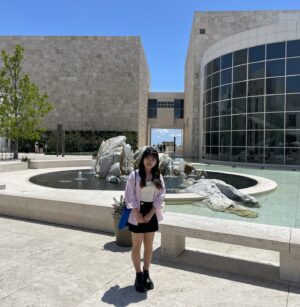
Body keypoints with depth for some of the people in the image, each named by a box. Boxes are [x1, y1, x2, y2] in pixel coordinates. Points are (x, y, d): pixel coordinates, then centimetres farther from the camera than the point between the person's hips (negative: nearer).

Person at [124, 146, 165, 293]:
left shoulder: (158, 176, 2)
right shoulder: (134, 175, -8)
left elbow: (160, 196, 0)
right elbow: (129, 195, -9)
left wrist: (150, 213, -10)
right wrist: (137, 214, -15)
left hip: (151, 214, 3)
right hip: (137, 213, -3)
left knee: (149, 245, 13)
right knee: (137, 245, 7)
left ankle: (146, 273, 28)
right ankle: (138, 275, 20)